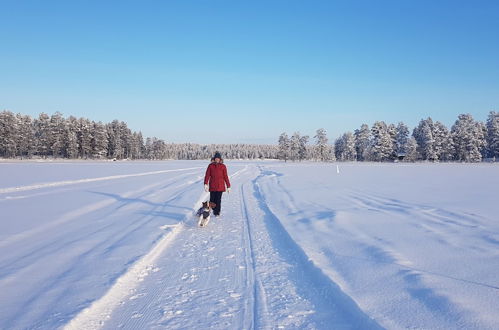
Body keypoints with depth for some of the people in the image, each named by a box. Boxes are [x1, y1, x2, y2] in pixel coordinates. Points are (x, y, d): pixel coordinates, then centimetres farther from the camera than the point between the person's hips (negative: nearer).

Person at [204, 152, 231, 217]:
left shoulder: (223, 166, 2)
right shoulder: (210, 166, 3)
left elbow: (225, 177, 2)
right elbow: (207, 175, -2)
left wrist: (228, 186, 1)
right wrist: (206, 184, -14)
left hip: (220, 186, -1)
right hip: (212, 186, 1)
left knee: (218, 200, -3)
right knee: (212, 199, 2)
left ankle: (217, 212, 8)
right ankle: (214, 210, 27)